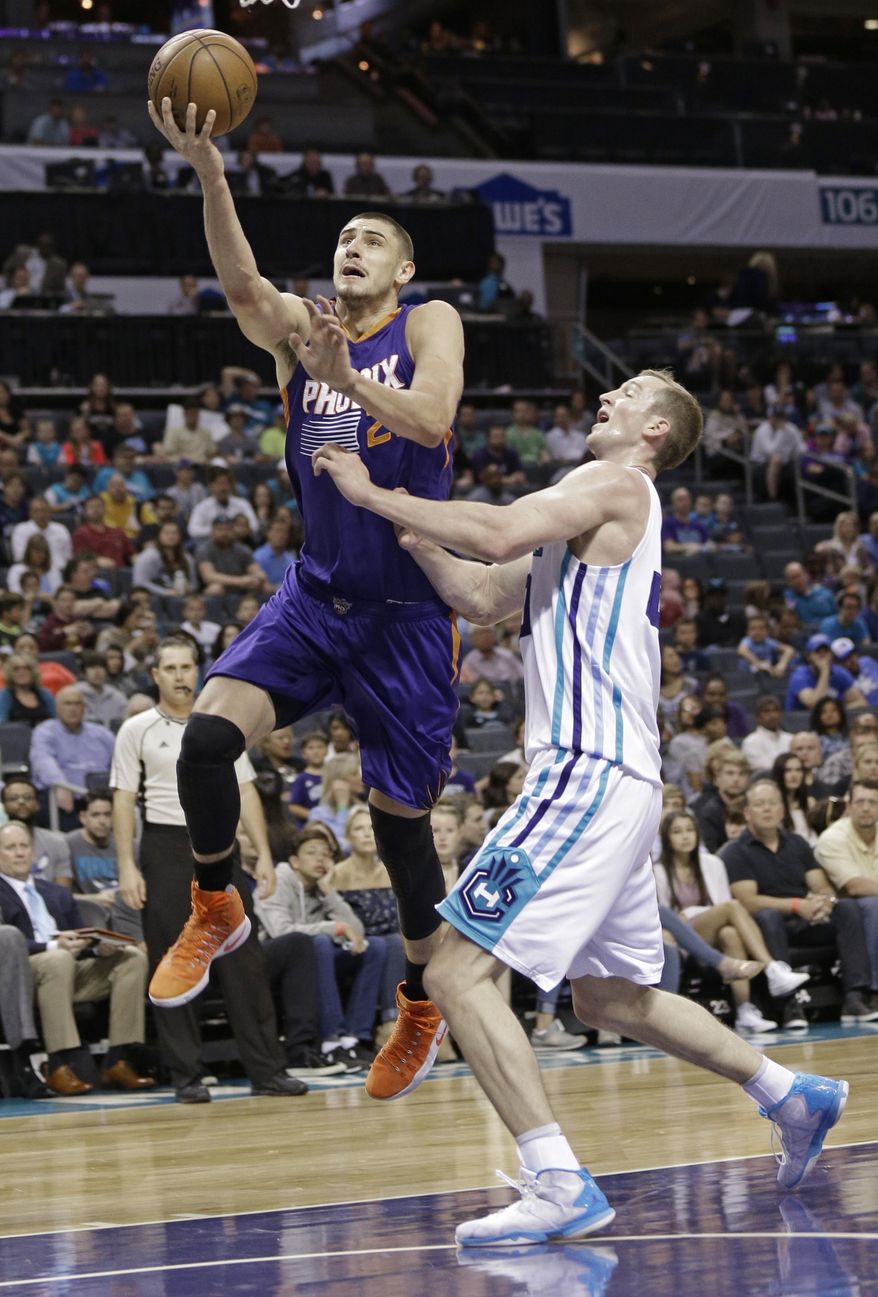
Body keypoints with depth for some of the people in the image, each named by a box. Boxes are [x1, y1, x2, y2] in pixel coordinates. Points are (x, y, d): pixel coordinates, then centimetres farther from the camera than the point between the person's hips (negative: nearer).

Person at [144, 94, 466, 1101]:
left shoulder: (429, 326, -1)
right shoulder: (298, 328, 5)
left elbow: (430, 417, -21)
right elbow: (240, 283, -17)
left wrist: (345, 376, -36)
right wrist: (207, 169, -33)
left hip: (407, 611, -3)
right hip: (314, 595, 3)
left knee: (400, 819, 2)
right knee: (208, 734, -21)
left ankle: (422, 1000, 24)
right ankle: (214, 908, 3)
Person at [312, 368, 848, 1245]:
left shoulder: (617, 484, -5)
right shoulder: (590, 511, 24)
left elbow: (500, 534, -21)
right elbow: (484, 597, 20)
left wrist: (372, 493, -16)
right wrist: (409, 533, 7)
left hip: (590, 776, -10)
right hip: (607, 779, 10)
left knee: (459, 972, -16)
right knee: (610, 998, 23)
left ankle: (560, 1187, -21)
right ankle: (792, 1097, 32)